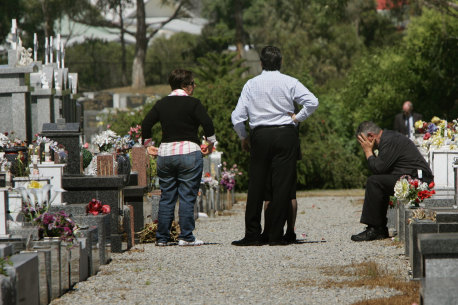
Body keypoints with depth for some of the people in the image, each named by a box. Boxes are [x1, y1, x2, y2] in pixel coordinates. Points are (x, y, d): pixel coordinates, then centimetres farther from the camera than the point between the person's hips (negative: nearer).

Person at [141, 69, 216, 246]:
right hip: (189, 152, -5)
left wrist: (148, 145, 18)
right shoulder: (192, 103, -5)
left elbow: (146, 124, 7)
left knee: (166, 197, 9)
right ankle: (186, 237, -3)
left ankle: (162, 238, 10)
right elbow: (207, 124, -11)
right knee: (187, 197, -1)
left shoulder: (161, 104, 9)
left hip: (165, 153, 5)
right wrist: (210, 144, 3)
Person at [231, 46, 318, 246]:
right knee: (282, 185, 1)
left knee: (256, 186, 6)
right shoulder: (289, 82, 0)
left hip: (260, 136, 1)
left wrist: (243, 137, 16)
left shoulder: (251, 85, 4)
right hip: (285, 135, -1)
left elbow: (237, 117, 1)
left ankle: (252, 235, 5)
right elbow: (312, 102, -11)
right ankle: (275, 235, -1)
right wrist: (297, 118, 2)